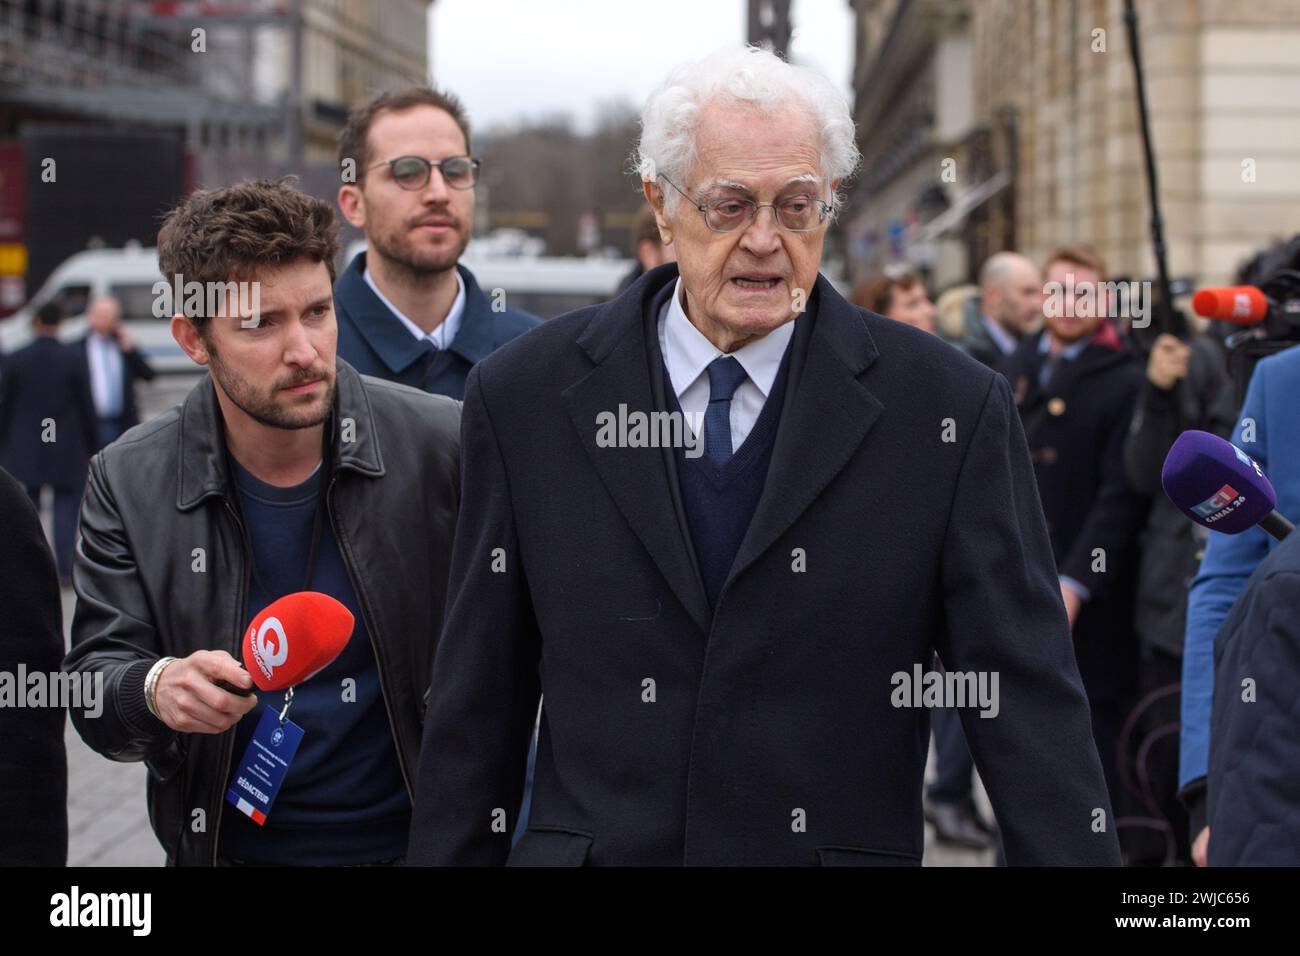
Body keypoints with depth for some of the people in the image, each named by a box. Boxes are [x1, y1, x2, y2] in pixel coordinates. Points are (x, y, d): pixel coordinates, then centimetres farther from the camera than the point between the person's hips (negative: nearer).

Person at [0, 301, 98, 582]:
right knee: (67, 505, 6)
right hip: (66, 450, -1)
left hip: (25, 450, 1)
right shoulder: (74, 358, -8)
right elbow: (87, 405, -4)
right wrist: (91, 446, 6)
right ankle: (63, 570, 0)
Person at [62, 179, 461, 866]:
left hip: (415, 841, -1)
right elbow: (91, 690, -6)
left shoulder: (442, 444, -12)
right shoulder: (130, 482, -8)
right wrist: (156, 690, -28)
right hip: (226, 846, 1)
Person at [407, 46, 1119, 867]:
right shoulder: (527, 397, 0)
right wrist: (445, 852, 1)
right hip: (591, 845, 1)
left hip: (844, 844, -1)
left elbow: (1029, 701, -7)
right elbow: (476, 704, 3)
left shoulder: (949, 410, -5)